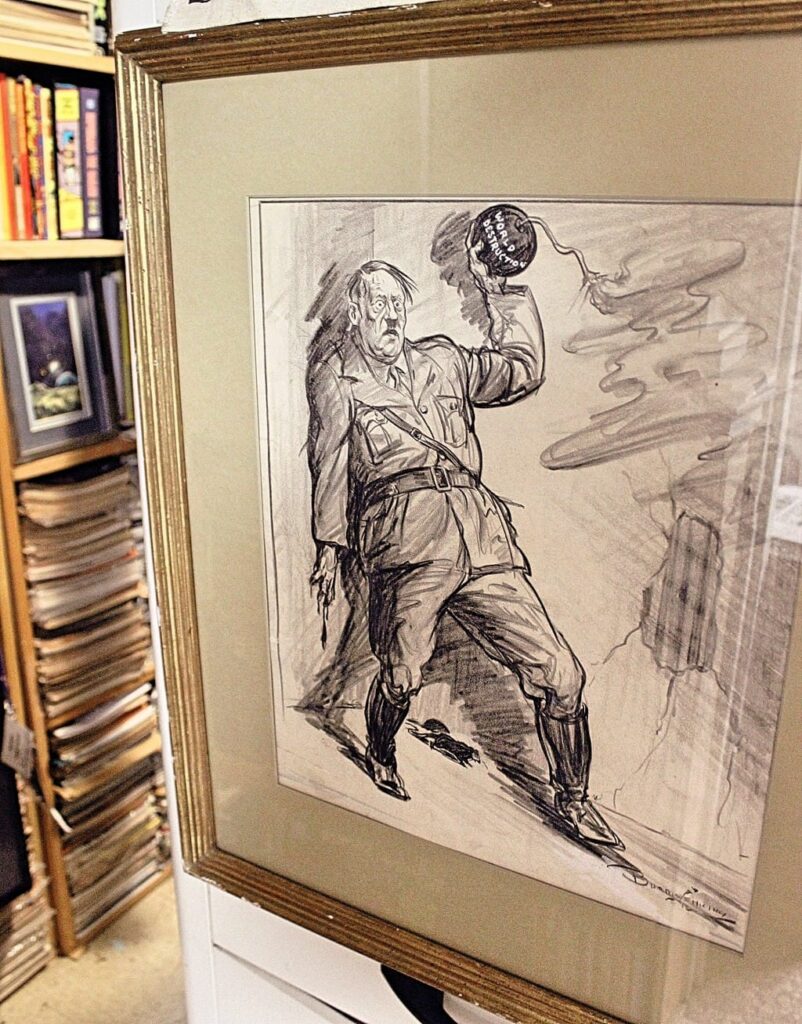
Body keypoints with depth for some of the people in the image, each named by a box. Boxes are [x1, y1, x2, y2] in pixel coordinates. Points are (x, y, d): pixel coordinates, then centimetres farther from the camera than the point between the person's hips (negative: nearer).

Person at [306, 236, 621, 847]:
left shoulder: (441, 361, 27)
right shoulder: (335, 377, 17)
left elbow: (524, 369, 30)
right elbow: (331, 466, 13)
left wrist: (500, 292, 30)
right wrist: (330, 548, 8)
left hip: (480, 532, 4)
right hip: (404, 532, -3)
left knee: (558, 671, -1)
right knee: (402, 674, -9)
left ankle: (573, 800, 19)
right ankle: (381, 756, 28)